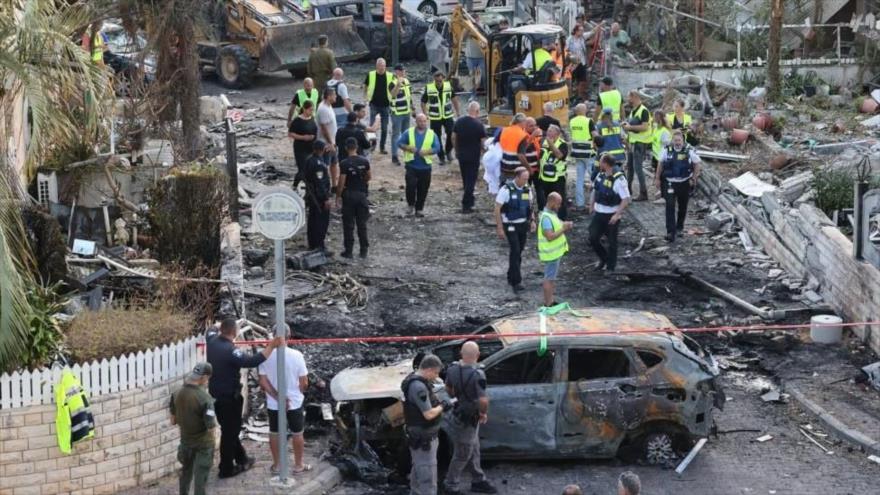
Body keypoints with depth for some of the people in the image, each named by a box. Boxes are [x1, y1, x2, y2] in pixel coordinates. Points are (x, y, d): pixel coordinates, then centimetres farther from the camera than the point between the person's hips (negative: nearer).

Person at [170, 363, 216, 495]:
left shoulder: (177, 394, -6)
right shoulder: (204, 398, -26)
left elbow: (173, 420, 4)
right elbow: (211, 427, -23)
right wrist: (214, 419, -3)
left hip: (185, 440, 6)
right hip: (203, 443, -6)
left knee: (186, 472, 25)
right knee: (200, 476, 5)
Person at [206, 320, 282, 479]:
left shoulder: (212, 341, -2)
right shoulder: (230, 351, -29)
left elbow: (210, 333, 23)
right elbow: (252, 361, -37)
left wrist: (221, 332, 43)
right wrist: (271, 346, -35)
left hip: (216, 395, 9)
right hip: (228, 397, -9)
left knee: (230, 428, 23)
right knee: (229, 431, 5)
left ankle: (241, 459, 38)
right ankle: (226, 469, 14)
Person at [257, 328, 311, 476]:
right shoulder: (296, 355, -17)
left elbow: (263, 382, -15)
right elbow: (304, 383, -10)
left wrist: (277, 397, -12)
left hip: (273, 404, 1)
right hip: (295, 402, -1)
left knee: (274, 434, 17)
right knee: (297, 434, 16)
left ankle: (276, 466, 27)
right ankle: (298, 465, 26)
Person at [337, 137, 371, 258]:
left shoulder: (344, 163, -15)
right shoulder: (364, 161, -3)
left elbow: (342, 182, -14)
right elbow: (369, 177, 9)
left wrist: (338, 196, -3)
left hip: (349, 195, -4)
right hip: (362, 194, 4)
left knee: (348, 224, 4)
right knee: (362, 224, 11)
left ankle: (349, 251, 7)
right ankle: (363, 251, 14)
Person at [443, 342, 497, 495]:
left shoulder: (453, 369, -7)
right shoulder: (476, 374, -30)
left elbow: (449, 389, 11)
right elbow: (483, 400, -37)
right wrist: (483, 413, -18)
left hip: (459, 414, 8)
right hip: (469, 419, -8)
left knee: (473, 451, 24)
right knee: (462, 455, 8)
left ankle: (478, 481, 38)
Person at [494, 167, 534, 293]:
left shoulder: (527, 189, 2)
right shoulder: (506, 189, -16)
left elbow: (530, 206, 17)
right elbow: (497, 209, -13)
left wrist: (532, 221, 4)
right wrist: (499, 228, -14)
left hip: (523, 225, 6)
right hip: (510, 226, -6)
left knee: (518, 252, 13)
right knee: (515, 252, -12)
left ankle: (511, 277, 27)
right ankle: (516, 282, -10)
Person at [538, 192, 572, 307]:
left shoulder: (552, 214, 8)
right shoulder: (546, 217, -24)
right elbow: (550, 236, -29)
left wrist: (565, 226, -1)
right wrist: (563, 229, -24)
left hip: (556, 252, 10)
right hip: (551, 254, -10)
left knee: (551, 278, 18)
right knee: (549, 279, -2)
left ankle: (550, 302, 28)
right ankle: (547, 305, 5)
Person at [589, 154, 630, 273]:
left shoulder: (619, 179, -19)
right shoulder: (600, 176, 4)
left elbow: (626, 200, -20)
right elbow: (594, 191, 20)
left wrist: (617, 215, -24)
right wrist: (592, 205, 11)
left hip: (612, 216, -6)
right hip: (599, 214, 6)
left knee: (612, 241, 5)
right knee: (593, 238, 2)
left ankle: (611, 266, 19)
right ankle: (603, 258, 27)